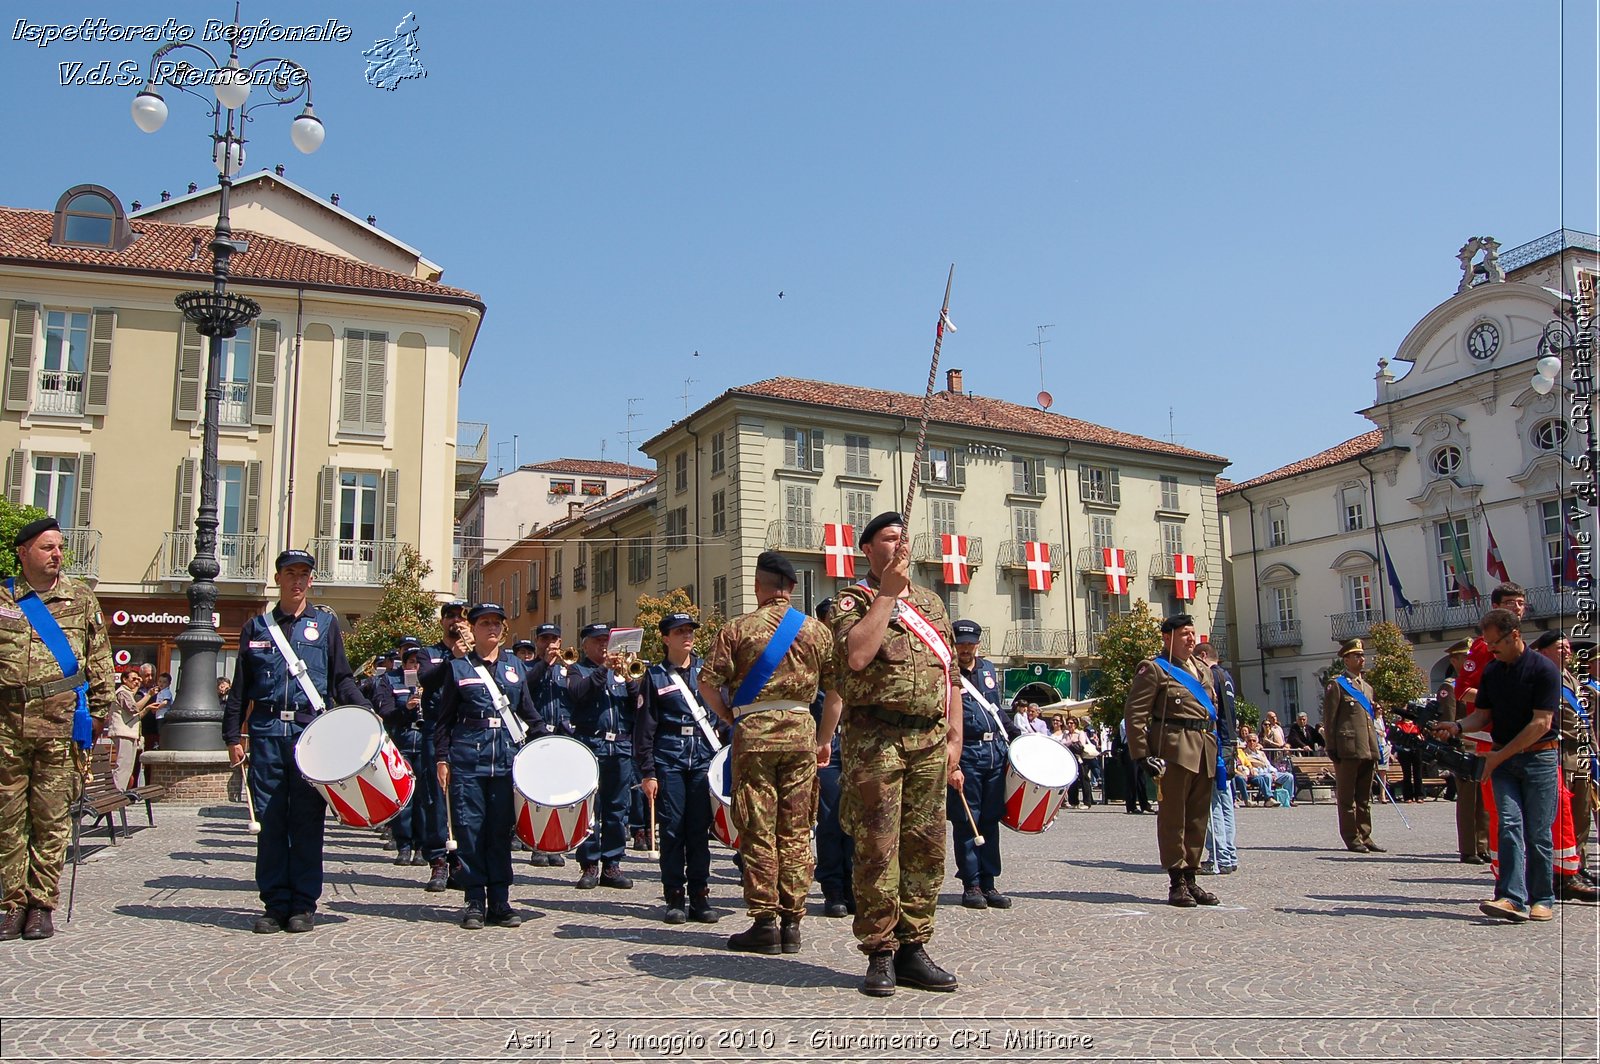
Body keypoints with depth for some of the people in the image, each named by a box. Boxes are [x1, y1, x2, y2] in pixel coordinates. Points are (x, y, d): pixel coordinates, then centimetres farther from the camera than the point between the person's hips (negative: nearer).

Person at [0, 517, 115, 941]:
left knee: (52, 816, 1)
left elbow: (100, 660, 9)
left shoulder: (80, 597, 8)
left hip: (60, 719, -1)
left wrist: (99, 711, 5)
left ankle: (42, 905, 10)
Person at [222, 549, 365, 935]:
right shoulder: (256, 627, 13)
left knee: (307, 822, 1)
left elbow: (342, 678, 7)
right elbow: (240, 688, 13)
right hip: (267, 733, 2)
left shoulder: (325, 623, 9)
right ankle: (275, 903, 11)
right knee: (270, 820, 3)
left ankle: (304, 903, 9)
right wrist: (233, 735, 6)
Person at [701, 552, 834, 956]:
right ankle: (792, 923, 10)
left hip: (754, 731, -2)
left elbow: (708, 684, -6)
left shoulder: (737, 628, -1)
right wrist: (824, 738, 15)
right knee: (796, 831, 7)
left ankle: (764, 923, 5)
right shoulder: (816, 630, 6)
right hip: (801, 731, 3)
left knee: (758, 830, 3)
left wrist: (731, 718, 9)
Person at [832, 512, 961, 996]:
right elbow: (856, 656, -21)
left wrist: (954, 738, 10)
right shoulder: (853, 600, 0)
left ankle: (913, 949, 18)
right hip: (876, 736, -5)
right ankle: (880, 954, 7)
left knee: (925, 847, 7)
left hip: (930, 739, 5)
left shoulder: (932, 602, 17)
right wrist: (887, 593, -14)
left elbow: (951, 675, 19)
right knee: (877, 848, -3)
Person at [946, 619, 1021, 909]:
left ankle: (989, 883, 15)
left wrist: (1016, 733, 21)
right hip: (966, 754, -6)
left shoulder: (988, 669, 16)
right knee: (967, 821, -1)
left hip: (996, 750, 6)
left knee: (991, 819, 8)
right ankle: (971, 885, 7)